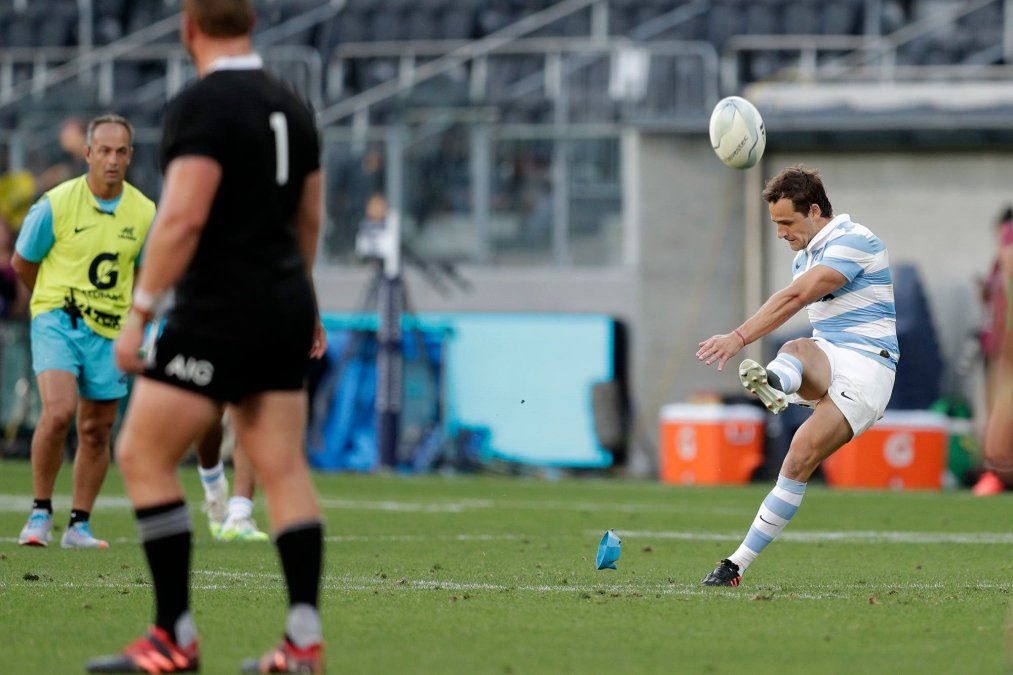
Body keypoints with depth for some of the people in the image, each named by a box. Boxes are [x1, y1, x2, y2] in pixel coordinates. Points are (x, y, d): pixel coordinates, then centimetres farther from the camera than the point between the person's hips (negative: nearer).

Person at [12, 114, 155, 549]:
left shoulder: (144, 213, 1)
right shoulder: (55, 205, -10)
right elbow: (22, 263, 5)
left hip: (109, 330, 4)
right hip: (57, 320, -4)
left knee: (96, 430, 4)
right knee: (59, 411, -22)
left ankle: (80, 525, 17)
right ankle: (40, 513, -7)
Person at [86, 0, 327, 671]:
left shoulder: (202, 106, -13)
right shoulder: (290, 105, 12)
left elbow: (183, 218, -21)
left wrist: (139, 312, -18)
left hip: (219, 314, -8)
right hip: (285, 305, 8)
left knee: (143, 457, -1)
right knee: (283, 468, 6)